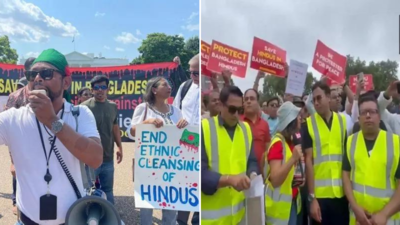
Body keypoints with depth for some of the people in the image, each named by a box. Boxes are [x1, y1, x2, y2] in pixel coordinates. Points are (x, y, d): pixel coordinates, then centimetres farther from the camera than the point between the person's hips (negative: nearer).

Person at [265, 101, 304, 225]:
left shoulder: (292, 142, 9)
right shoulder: (277, 143, -18)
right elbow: (275, 180, -23)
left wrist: (299, 177, 5)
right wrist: (293, 158, -30)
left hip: (292, 202, 8)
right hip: (279, 205, -8)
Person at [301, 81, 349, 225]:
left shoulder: (342, 121, 5)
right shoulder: (308, 124, -3)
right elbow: (308, 160, -6)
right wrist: (311, 197, -9)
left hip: (342, 192, 2)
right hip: (319, 193, -2)